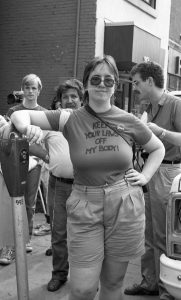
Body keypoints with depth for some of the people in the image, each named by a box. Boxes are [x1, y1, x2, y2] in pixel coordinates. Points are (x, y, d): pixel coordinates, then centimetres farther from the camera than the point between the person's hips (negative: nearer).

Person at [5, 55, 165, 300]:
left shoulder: (128, 121, -1)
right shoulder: (71, 119, -4)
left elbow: (158, 149, 16)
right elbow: (19, 115, -6)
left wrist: (145, 176, 3)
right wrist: (29, 128, -27)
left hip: (125, 206, 1)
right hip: (84, 207, -1)